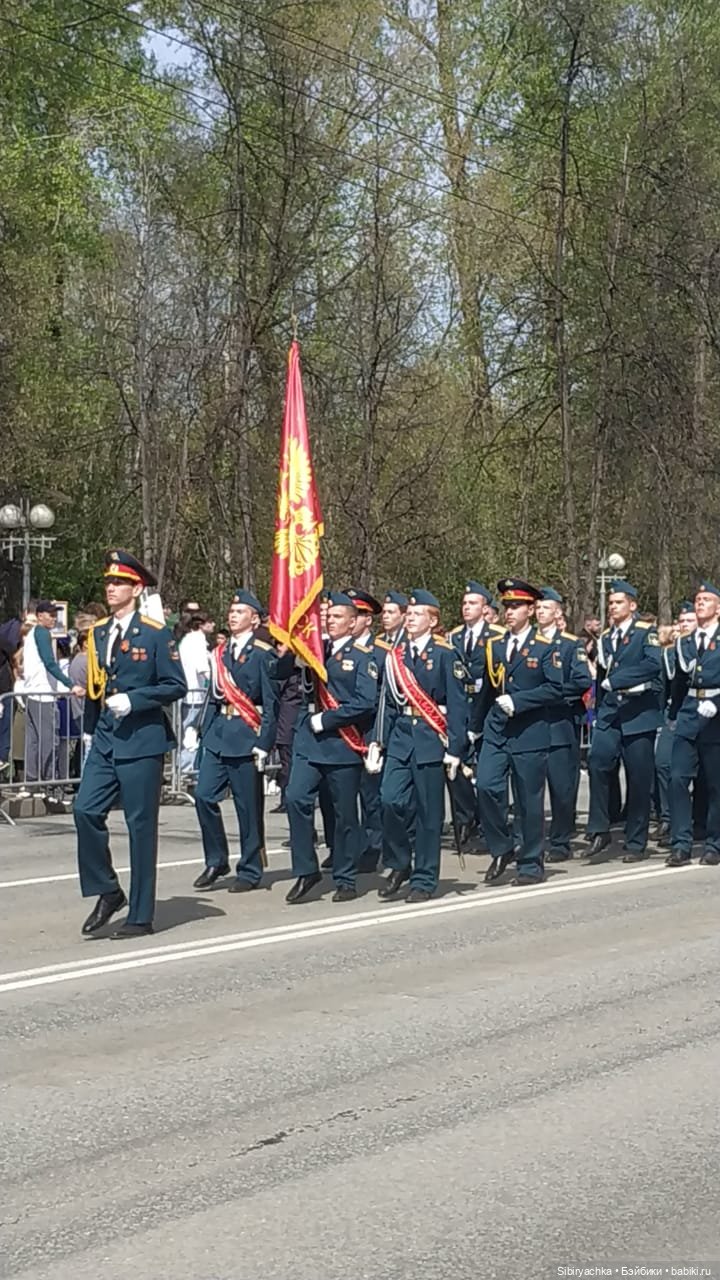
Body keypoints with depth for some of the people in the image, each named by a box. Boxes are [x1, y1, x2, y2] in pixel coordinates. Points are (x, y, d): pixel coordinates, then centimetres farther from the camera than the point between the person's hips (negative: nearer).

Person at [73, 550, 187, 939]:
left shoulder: (156, 634, -5)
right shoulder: (97, 634, 12)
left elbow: (176, 686, -7)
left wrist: (133, 700, -17)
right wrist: (91, 727, 15)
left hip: (141, 741, -5)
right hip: (105, 739, 5)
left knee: (141, 825, 0)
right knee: (85, 810, -9)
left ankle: (141, 917, 8)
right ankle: (107, 892, 9)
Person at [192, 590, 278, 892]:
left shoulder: (262, 654, -6)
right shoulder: (221, 652, 14)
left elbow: (271, 702, -8)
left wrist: (264, 744, -13)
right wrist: (204, 730, 11)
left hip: (246, 737, -6)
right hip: (217, 735, 6)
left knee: (249, 807, 1)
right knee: (204, 796, -2)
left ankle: (250, 871, 11)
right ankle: (216, 861, 12)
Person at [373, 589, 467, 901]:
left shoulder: (445, 655, -3)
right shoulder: (396, 656, 11)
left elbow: (457, 705, -5)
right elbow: (388, 703, 14)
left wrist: (454, 749, -10)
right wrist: (378, 741, 9)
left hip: (431, 740, -4)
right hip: (400, 738, 4)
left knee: (428, 813, 1)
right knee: (390, 800, -9)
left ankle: (424, 880, 10)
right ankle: (399, 865, 11)